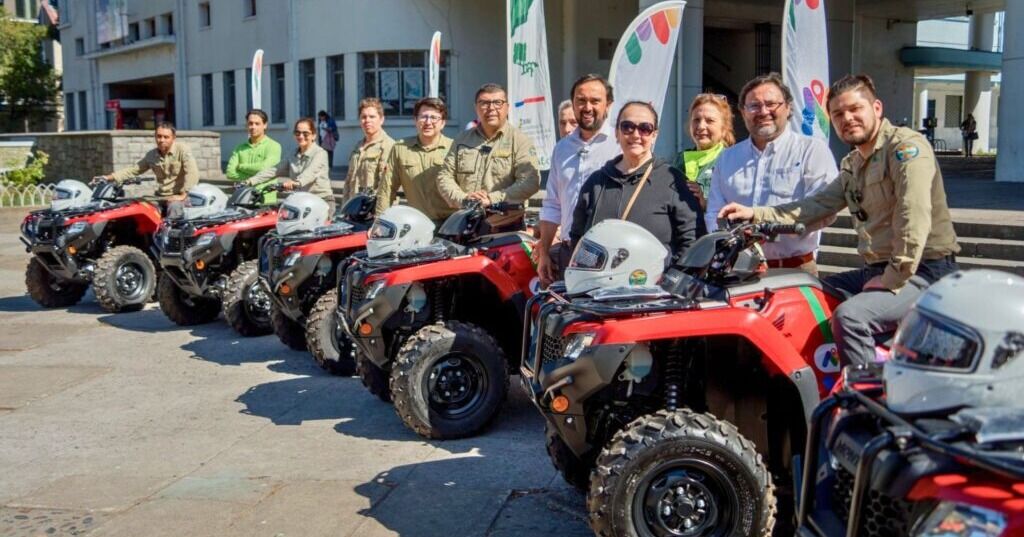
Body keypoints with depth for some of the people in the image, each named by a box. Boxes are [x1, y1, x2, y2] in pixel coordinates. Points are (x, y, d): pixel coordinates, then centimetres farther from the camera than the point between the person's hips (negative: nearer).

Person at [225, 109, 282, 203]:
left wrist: (241, 166, 1)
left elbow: (264, 167, -14)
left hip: (266, 200, -4)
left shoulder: (273, 146, 2)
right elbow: (230, 172, 5)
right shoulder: (240, 148, 16)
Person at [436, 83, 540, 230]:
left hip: (507, 229, -3)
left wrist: (492, 199, -19)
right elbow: (444, 176, 12)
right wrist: (462, 199, -9)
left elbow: (530, 182, -12)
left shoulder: (520, 140, 1)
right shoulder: (462, 140, 16)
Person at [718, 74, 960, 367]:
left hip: (924, 271, -9)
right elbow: (818, 206, 13)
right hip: (878, 270, 9)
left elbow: (914, 219, -22)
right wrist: (755, 214, 2)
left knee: (849, 316, -30)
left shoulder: (906, 145, -11)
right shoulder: (853, 164, 17)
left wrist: (893, 278, -22)